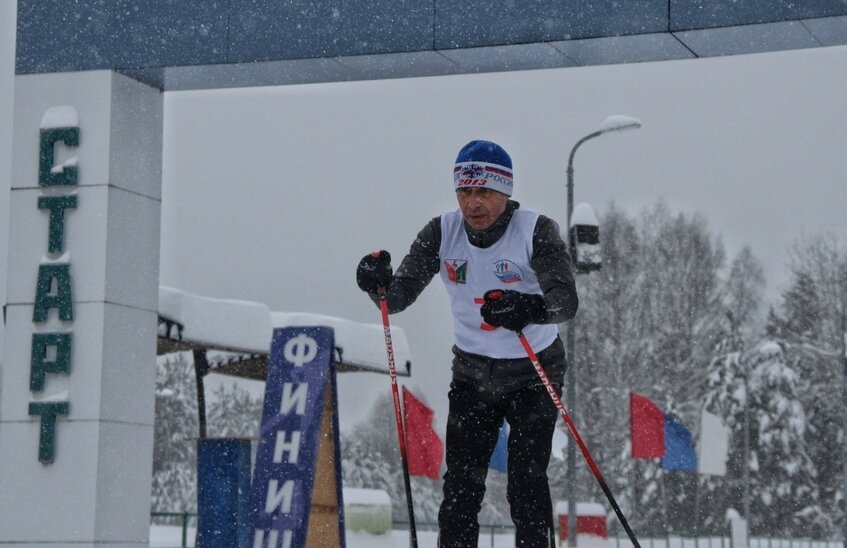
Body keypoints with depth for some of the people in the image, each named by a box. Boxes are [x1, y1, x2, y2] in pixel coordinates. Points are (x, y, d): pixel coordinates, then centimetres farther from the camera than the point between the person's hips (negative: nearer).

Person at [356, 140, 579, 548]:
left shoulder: (536, 231, -17)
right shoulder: (442, 233, -7)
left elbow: (566, 299, -28)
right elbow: (401, 295, -9)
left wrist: (527, 308, -49)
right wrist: (379, 283, -33)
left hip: (533, 373, -3)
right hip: (471, 372, 3)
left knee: (526, 483, -10)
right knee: (461, 483, -1)